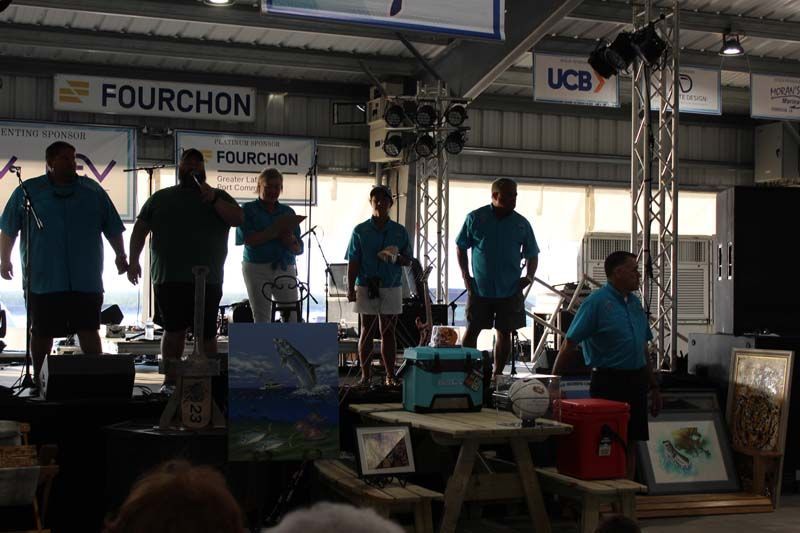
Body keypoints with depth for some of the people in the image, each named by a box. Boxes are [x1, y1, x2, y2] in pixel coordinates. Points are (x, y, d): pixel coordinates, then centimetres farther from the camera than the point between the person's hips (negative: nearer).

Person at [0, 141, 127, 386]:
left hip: (86, 281, 1)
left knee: (89, 329, -2)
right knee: (42, 333, 6)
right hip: (42, 280, -1)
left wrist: (120, 256, 6)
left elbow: (113, 229, 12)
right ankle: (38, 379, 16)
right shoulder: (28, 191, 6)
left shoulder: (93, 190, 10)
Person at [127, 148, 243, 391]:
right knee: (174, 331, 0)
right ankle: (170, 381, 9)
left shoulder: (218, 196, 15)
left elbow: (238, 219, -1)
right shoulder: (160, 197, 17)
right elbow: (140, 229, 15)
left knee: (206, 334, 0)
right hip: (168, 279, 1)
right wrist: (133, 261, 3)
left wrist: (214, 200, -13)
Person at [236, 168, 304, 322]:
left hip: (285, 269, 2)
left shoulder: (288, 212, 14)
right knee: (261, 320, -3)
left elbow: (299, 249, 11)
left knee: (293, 319, -7)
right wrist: (275, 231, -16)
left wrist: (290, 240, -12)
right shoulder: (248, 209, 6)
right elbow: (248, 239, -10)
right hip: (257, 268, -2)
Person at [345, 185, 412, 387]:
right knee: (367, 332, 5)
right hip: (366, 287, -1)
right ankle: (365, 376, 9)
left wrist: (397, 258, -13)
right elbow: (353, 263, 2)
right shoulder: (360, 231, 2)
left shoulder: (400, 232, 6)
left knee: (388, 332, 6)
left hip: (391, 288, 1)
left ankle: (390, 376, 10)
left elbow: (408, 261, 9)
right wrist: (350, 288, -5)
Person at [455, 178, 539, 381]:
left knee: (504, 333, 6)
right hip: (479, 287, -1)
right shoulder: (475, 218, -1)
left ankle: (497, 374, 17)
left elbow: (532, 255, 12)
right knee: (472, 330, 0)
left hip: (510, 289, 1)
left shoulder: (521, 223, 3)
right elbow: (461, 248, 8)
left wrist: (529, 276, -4)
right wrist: (466, 276, 0)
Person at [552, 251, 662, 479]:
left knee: (631, 443, 10)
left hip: (636, 382, 7)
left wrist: (653, 387, 20)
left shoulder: (635, 303, 14)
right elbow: (569, 344, -12)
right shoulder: (596, 302, -10)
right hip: (608, 382, -7)